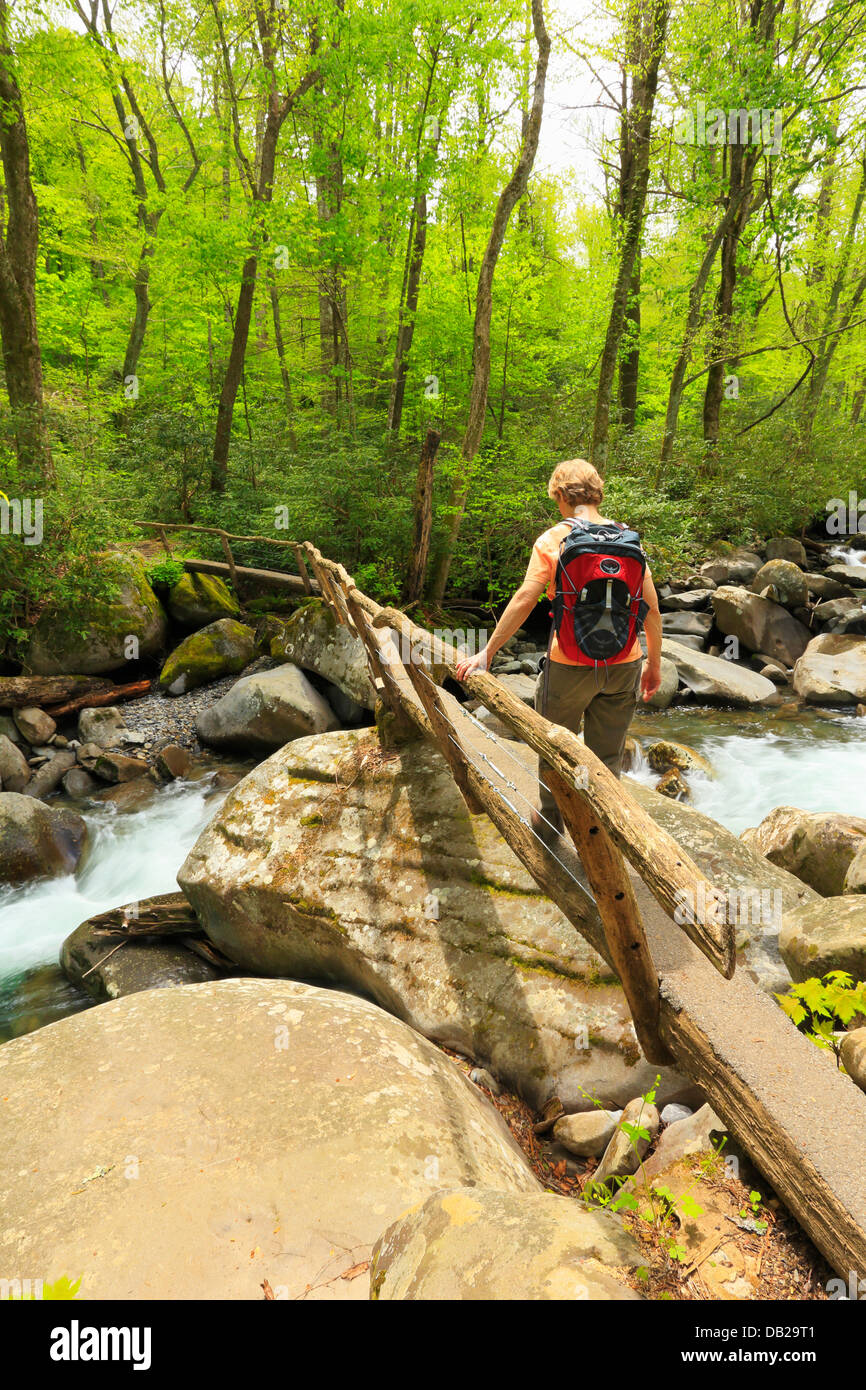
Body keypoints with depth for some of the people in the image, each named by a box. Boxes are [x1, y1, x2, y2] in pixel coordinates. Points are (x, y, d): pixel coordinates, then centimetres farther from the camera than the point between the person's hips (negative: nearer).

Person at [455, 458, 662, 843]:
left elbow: (524, 600, -13)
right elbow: (651, 608, 2)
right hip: (623, 665, 3)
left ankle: (551, 819, 36)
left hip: (571, 664, -3)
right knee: (607, 755, 15)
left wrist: (487, 652, -8)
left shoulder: (553, 540, -7)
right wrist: (654, 662, 12)